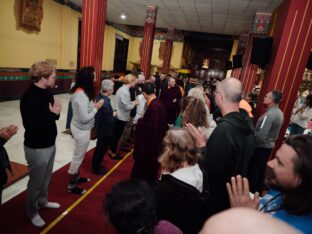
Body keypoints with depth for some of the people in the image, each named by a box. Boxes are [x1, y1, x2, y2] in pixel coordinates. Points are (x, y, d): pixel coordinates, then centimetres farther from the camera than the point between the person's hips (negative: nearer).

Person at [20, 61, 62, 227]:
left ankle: (43, 201, 47)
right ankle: (32, 212, 35)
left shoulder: (46, 92, 3)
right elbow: (32, 127, -28)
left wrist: (55, 112, -17)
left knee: (46, 178, 24)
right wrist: (54, 114, -23)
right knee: (36, 182, 12)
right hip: (37, 148, -8)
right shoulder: (29, 97, -24)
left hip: (50, 144, 8)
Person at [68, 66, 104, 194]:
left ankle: (76, 177, 44)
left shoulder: (77, 90, 2)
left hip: (78, 127, 9)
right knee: (78, 157, 7)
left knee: (78, 156, 24)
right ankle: (71, 185, 26)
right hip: (81, 130, -9)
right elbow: (84, 118, -27)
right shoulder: (82, 95, -27)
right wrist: (96, 108, -17)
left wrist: (93, 105, -3)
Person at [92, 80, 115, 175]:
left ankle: (95, 166, 42)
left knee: (99, 148, 25)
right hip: (105, 130, -9)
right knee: (102, 149, 10)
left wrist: (112, 113, 2)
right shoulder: (106, 102, -30)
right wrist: (115, 116, -10)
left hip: (100, 127, 9)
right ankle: (96, 169, 27)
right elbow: (109, 120, -28)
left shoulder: (99, 97, -1)